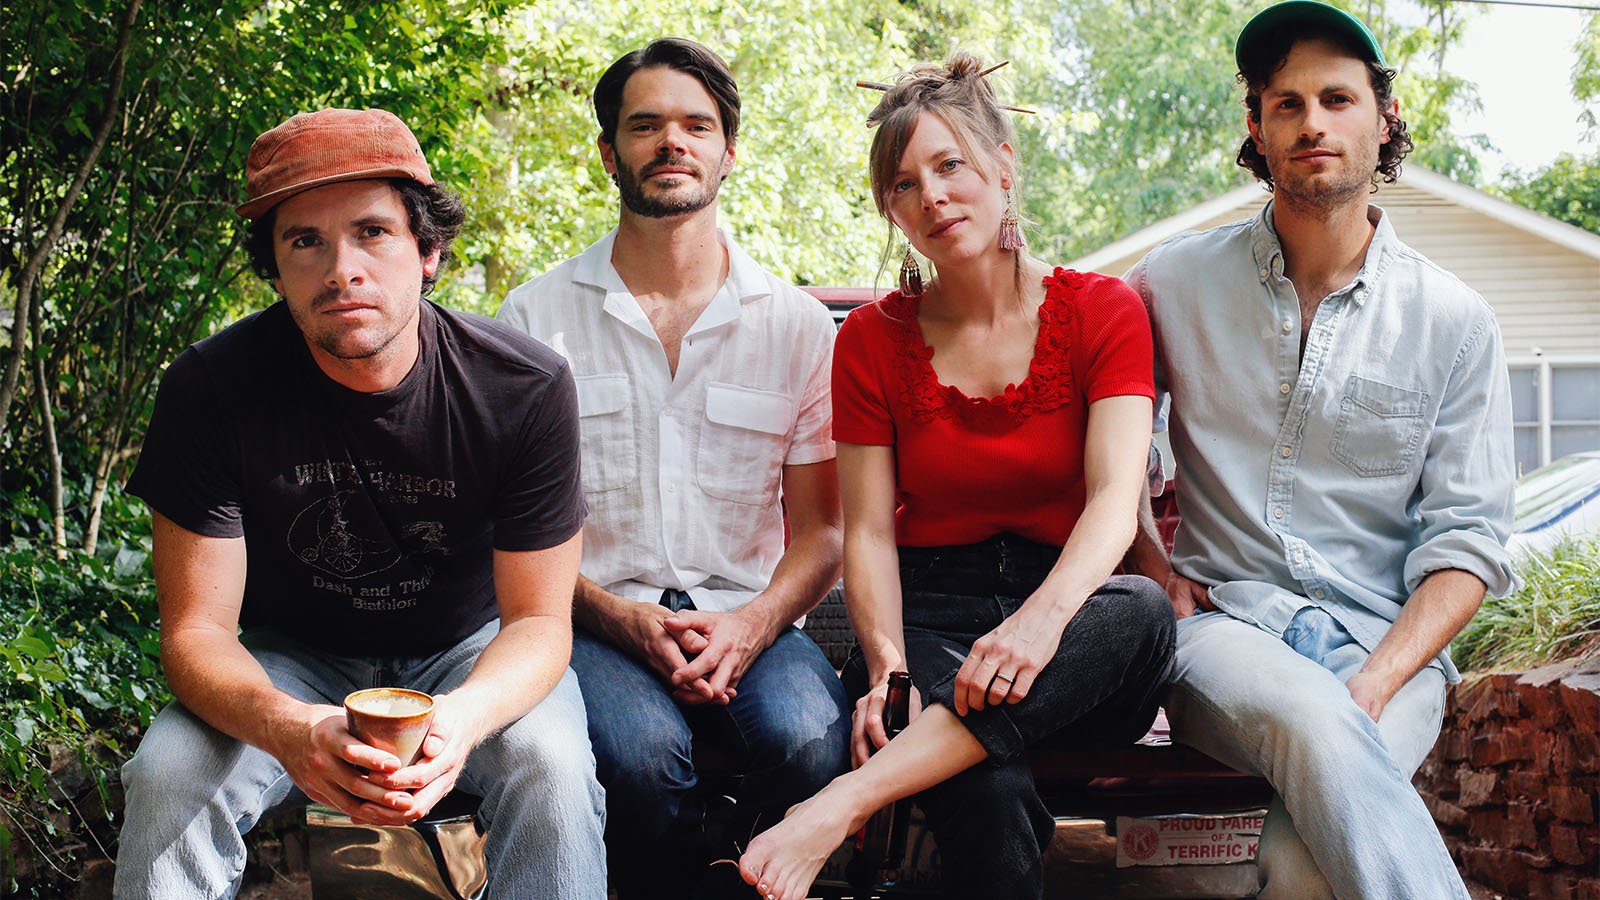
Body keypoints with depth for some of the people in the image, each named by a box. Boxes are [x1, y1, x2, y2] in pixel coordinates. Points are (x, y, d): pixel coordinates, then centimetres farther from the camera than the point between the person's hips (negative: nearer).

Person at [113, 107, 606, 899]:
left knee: (549, 767, -31)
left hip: (466, 654, 0)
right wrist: (287, 729, -44)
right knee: (170, 774, -28)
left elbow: (539, 618, -17)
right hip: (289, 662, 1)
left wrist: (463, 715, -42)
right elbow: (196, 629, -19)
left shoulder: (525, 387, -22)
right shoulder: (210, 388, -21)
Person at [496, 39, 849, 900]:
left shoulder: (798, 325, 9)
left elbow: (820, 530, 9)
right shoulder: (538, 314, 7)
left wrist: (750, 626, -12)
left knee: (811, 743, -32)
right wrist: (624, 620, -12)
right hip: (596, 621, -1)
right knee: (641, 753, -34)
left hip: (748, 619, 1)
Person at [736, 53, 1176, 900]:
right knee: (987, 792, -37)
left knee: (1140, 610, -38)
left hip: (1072, 615, 1)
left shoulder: (1102, 311, 2)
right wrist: (887, 669, -18)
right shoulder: (873, 338, 7)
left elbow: (1116, 498, -12)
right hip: (929, 620, -1)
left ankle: (846, 801, -44)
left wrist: (1046, 613, -34)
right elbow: (870, 530, 3)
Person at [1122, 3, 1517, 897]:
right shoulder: (1174, 283, 8)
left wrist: (1373, 687, -13)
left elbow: (1466, 540, 2)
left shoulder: (1456, 320, 6)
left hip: (1387, 643, 0)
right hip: (1222, 627, 1)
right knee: (1313, 720, -36)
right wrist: (1149, 560, 2)